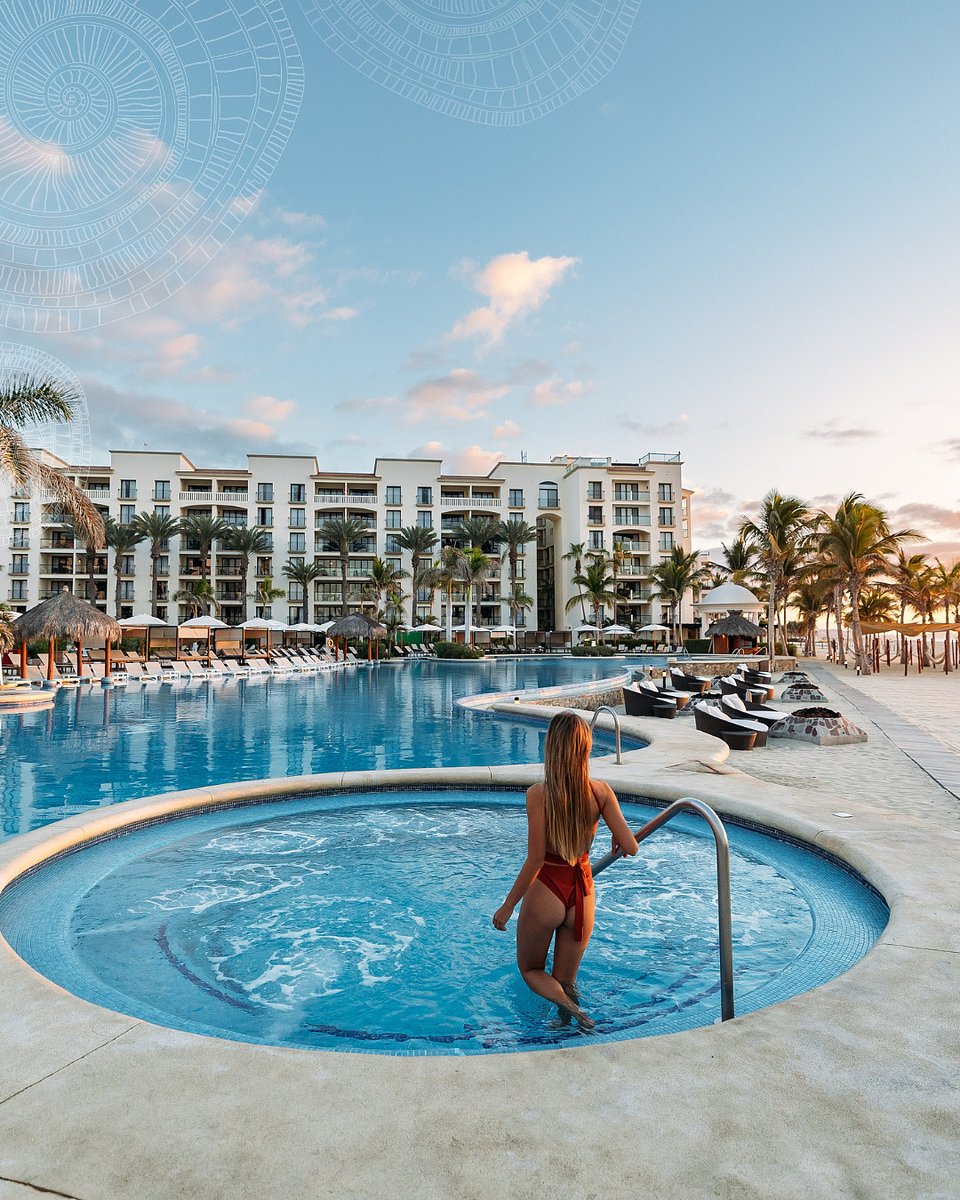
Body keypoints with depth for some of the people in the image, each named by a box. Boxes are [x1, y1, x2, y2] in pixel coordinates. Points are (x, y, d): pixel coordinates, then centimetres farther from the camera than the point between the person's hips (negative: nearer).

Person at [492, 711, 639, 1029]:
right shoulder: (601, 791, -10)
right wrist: (616, 838, 13)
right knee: (565, 980, 24)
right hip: (582, 894, 4)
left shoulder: (539, 794, -20)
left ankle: (567, 1004, -7)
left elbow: (535, 859, -19)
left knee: (531, 970, 19)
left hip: (545, 892, -4)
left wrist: (508, 905, -7)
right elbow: (631, 847, -10)